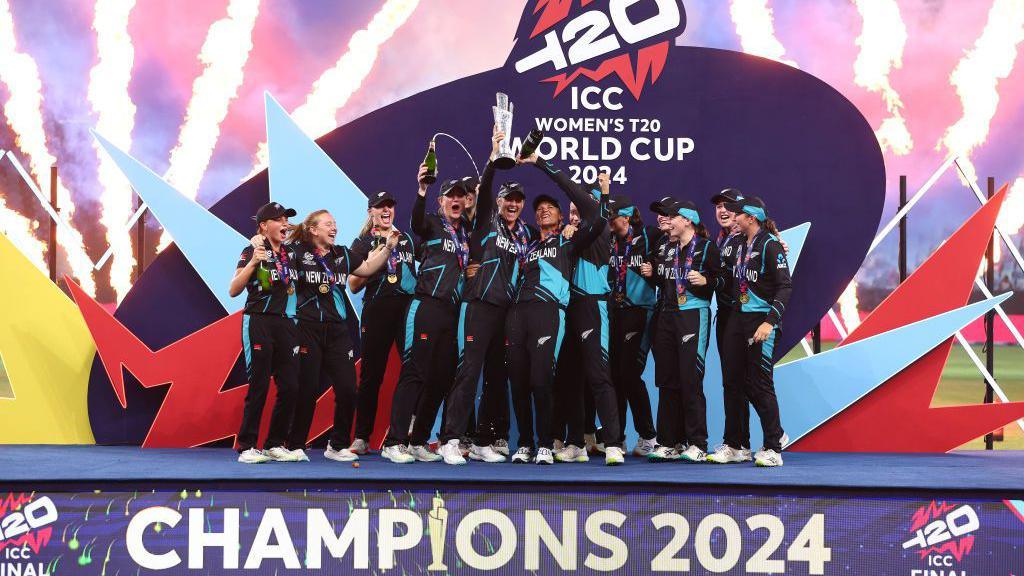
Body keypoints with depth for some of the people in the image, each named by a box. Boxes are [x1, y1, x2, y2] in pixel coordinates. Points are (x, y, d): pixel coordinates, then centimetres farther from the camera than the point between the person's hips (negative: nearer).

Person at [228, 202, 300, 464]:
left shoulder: (290, 253, 13)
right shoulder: (253, 251, -4)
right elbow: (233, 291, -14)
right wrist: (252, 262, -25)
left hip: (285, 323, 6)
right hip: (259, 323, -6)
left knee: (290, 386, 2)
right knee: (259, 385, -5)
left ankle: (275, 444, 13)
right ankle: (246, 446, 4)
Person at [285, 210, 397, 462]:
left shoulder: (343, 254, 14)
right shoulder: (297, 251, -2)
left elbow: (367, 268, 21)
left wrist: (388, 247, 12)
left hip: (337, 330, 5)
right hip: (307, 328, -5)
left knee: (347, 388, 1)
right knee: (307, 389, 0)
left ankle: (338, 446, 16)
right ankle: (295, 446, 16)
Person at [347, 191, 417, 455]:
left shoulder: (406, 239, 19)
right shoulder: (362, 242, 11)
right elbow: (353, 286, 4)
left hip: (408, 308, 2)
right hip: (377, 311, -2)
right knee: (371, 375, 1)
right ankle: (361, 438, 7)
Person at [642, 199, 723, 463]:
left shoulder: (706, 248, -2)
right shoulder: (663, 247, 17)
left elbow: (722, 279, -4)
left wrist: (706, 280, -22)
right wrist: (651, 274, 8)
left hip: (694, 315, -6)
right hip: (666, 314, 7)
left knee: (690, 379, -9)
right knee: (666, 380, 6)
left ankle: (697, 445, -1)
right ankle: (668, 443, 13)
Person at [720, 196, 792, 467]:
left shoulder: (770, 244, -10)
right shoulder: (741, 244, 13)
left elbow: (785, 286, -16)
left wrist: (770, 322, -22)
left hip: (761, 320, -8)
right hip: (739, 317, 8)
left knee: (761, 383, -5)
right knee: (744, 382, 10)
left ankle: (773, 449, 5)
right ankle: (777, 434, 27)